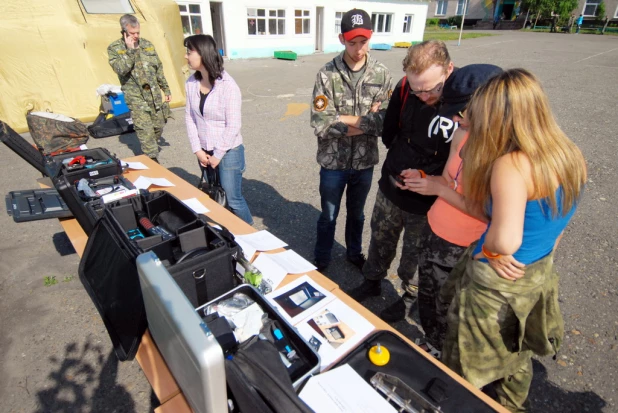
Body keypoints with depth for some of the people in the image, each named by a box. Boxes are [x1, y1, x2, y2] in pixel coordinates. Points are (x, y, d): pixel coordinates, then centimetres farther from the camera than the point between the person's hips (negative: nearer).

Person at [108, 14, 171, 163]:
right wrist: (130, 49, -20)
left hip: (154, 93, 5)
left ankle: (151, 151, 34)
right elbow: (120, 70, -19)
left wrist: (166, 89, 14)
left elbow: (159, 69, 15)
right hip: (136, 96, -5)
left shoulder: (147, 44, 9)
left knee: (158, 126, 11)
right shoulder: (114, 48, -4)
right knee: (145, 130, -11)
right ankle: (152, 160, -5)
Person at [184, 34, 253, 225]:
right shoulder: (191, 83, 1)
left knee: (233, 199, 1)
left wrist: (218, 155, -12)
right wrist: (197, 150, -4)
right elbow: (189, 118, 4)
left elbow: (233, 126, -16)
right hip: (205, 152, 6)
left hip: (228, 151, -5)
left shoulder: (227, 85, -17)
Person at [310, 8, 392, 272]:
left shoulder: (381, 74, -5)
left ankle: (354, 253, 47)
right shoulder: (327, 74, -12)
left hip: (365, 162, 2)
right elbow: (320, 124, -19)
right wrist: (366, 120, -15)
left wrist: (344, 120, -19)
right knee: (329, 215, 15)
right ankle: (321, 260, 38)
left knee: (356, 213, 22)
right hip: (333, 162, -2)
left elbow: (386, 122, -12)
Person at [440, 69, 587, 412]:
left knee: (464, 374, 16)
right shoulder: (569, 156, -2)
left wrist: (488, 251, -15)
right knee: (516, 357, 33)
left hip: (496, 284, -9)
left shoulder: (510, 165, -29)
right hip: (538, 278, 9)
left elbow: (505, 241, -36)